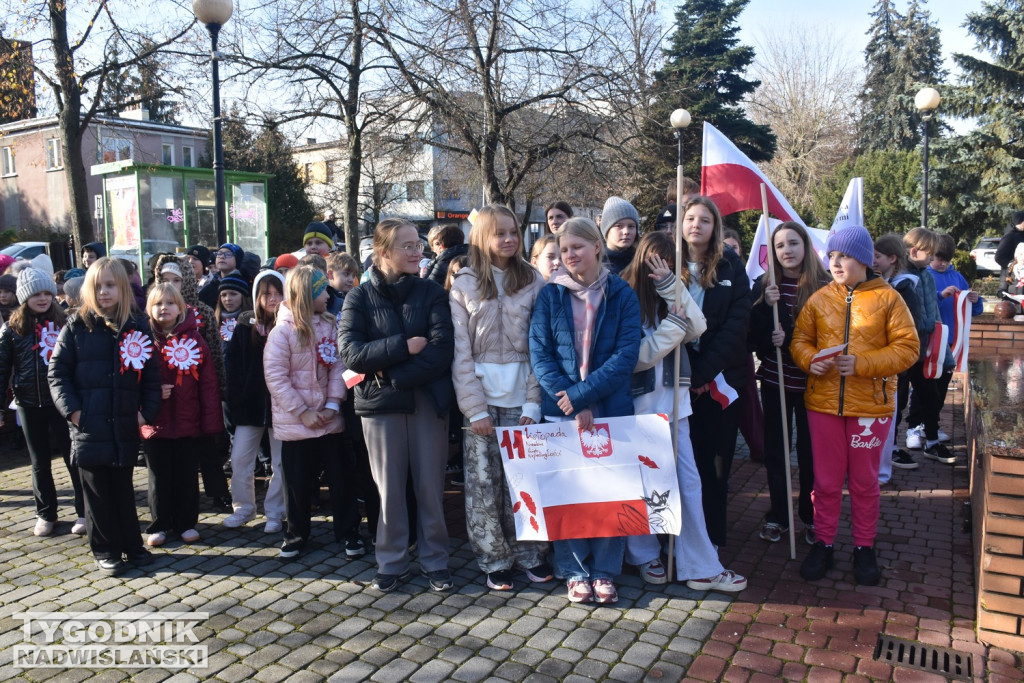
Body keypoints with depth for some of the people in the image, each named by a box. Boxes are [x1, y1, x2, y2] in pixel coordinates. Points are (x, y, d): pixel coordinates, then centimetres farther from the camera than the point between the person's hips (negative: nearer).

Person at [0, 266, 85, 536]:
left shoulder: (64, 323, -2)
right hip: (29, 404, 2)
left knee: (73, 457, 3)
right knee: (40, 462, 13)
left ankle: (84, 512, 13)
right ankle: (46, 514, 26)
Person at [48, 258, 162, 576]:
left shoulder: (138, 327, 5)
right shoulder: (76, 326, 0)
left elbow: (151, 375, 7)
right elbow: (57, 372, 0)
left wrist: (147, 411, -3)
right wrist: (71, 410, -9)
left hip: (125, 425, 1)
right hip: (89, 425, -1)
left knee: (123, 487, 12)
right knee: (97, 490, 7)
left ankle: (131, 544, 25)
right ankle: (105, 549, 19)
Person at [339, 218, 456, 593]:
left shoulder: (431, 292, 2)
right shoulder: (360, 297, 2)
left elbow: (442, 348, -11)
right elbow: (351, 353, -10)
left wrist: (391, 374, -16)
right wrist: (403, 346, -17)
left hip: (428, 400, 0)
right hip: (380, 405, 0)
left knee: (431, 485, 7)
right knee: (389, 488, 7)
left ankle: (435, 559, 24)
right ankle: (391, 562, 25)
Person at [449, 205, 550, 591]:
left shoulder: (533, 282, 5)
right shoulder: (464, 285, 5)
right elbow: (460, 352, 0)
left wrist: (533, 403, -7)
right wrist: (475, 409, -7)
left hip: (521, 396, 0)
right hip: (482, 396, 0)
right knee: (483, 480, 4)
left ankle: (529, 552, 23)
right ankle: (494, 559, 20)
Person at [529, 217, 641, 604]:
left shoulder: (621, 295, -1)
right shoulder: (550, 295, 1)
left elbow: (627, 355, -9)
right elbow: (539, 353, -5)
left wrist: (581, 394, -17)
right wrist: (572, 407, -15)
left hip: (611, 409, 0)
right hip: (561, 411, 1)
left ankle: (605, 570, 22)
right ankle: (575, 571, 22)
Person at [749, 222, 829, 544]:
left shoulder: (824, 286, -7)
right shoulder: (763, 285, 0)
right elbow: (751, 333, -5)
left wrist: (789, 339, -19)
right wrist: (766, 306, -19)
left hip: (809, 382, -2)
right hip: (773, 380, 2)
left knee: (809, 449, 8)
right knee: (774, 448, 9)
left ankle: (811, 515, 26)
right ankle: (778, 515, 25)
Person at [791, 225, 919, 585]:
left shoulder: (887, 298, -3)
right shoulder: (819, 299, 4)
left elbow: (907, 347, -6)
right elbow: (800, 339, 8)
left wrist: (862, 363, -19)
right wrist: (810, 360, -14)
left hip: (870, 406, -2)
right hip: (823, 403, 2)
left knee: (864, 481, 11)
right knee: (826, 480, 10)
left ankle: (864, 548, 28)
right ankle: (823, 544, 24)